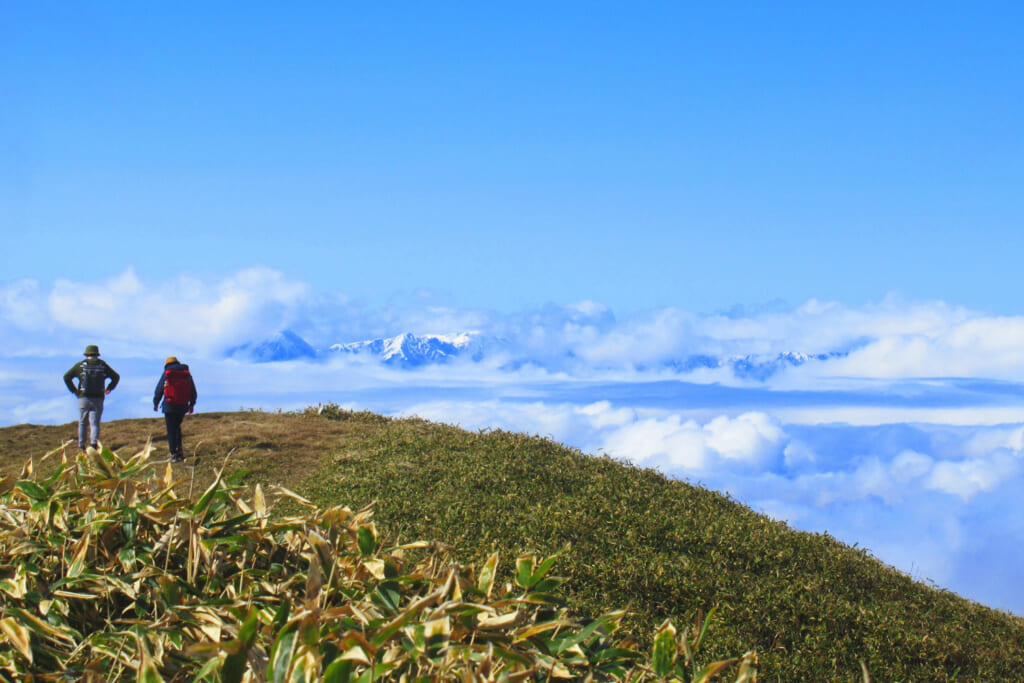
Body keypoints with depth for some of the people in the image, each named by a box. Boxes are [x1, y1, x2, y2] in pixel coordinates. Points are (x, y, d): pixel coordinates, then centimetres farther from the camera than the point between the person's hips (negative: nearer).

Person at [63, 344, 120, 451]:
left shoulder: (80, 365, 1)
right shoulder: (103, 365, 6)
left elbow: (66, 376, -4)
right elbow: (116, 376, 8)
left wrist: (73, 390, 2)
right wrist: (109, 388, 10)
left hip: (83, 398, 0)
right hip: (98, 399, 0)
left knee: (83, 422, 12)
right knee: (95, 423, 1)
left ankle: (81, 445, 15)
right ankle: (94, 442, -19)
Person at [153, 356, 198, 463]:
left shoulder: (166, 374, -2)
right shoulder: (187, 374, 7)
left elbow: (159, 390, 3)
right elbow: (193, 391, 12)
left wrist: (156, 403, 17)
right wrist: (192, 404, 23)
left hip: (170, 407, -4)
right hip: (183, 407, 4)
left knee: (171, 431, 2)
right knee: (177, 428, 22)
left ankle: (174, 454, -3)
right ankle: (179, 450, 11)